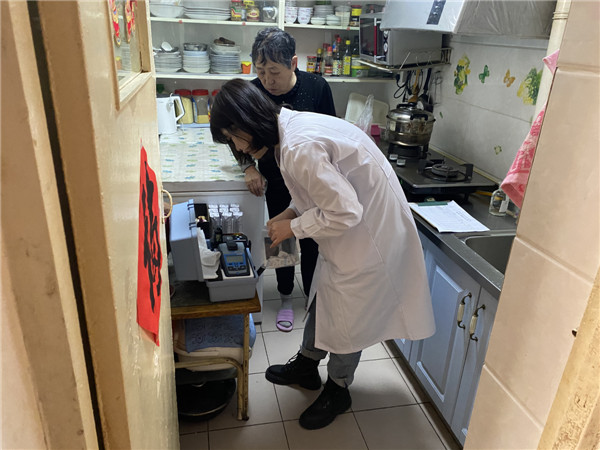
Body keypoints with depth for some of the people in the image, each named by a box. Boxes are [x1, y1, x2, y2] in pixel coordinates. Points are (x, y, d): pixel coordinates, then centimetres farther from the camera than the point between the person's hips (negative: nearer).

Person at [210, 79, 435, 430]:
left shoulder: (299, 149, -31)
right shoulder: (291, 124, 1)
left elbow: (345, 212, -29)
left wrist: (294, 227, -15)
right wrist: (293, 212, 2)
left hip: (370, 229, -10)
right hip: (355, 216, 10)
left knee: (347, 314, 8)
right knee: (322, 296, 22)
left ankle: (338, 391, 34)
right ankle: (307, 365, 45)